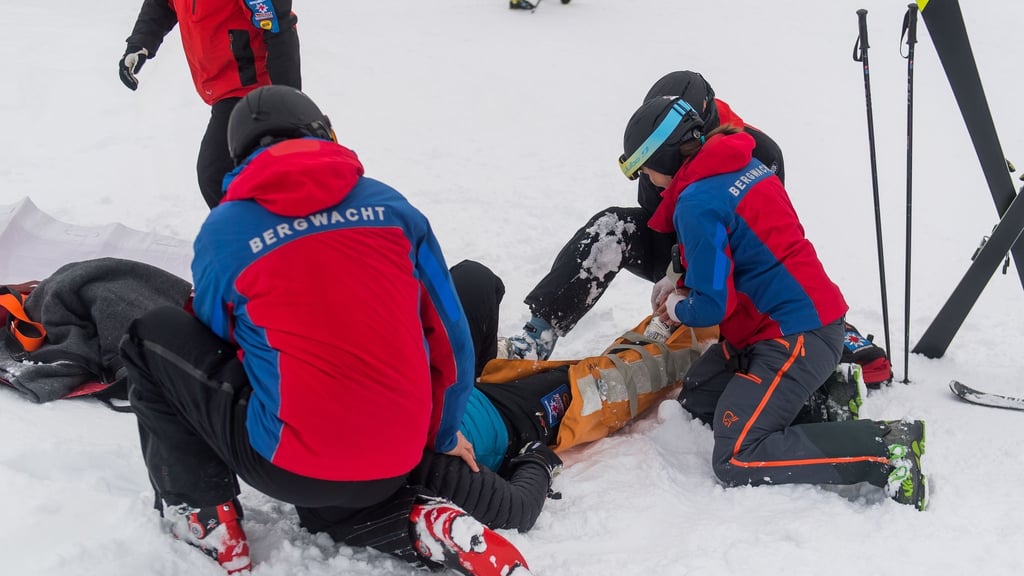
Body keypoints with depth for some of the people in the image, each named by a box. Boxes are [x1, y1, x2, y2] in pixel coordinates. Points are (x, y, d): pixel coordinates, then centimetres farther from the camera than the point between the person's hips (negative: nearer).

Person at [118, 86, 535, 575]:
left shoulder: (223, 230, 1)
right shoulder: (388, 204, 7)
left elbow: (214, 340, 15)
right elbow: (449, 332, 10)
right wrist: (442, 436, 24)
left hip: (293, 466, -4)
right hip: (400, 461, 4)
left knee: (154, 336, 15)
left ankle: (205, 519, 15)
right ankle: (417, 523, 10)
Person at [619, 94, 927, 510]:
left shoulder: (696, 204, -19)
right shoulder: (744, 164, 10)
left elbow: (712, 307, -19)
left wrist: (677, 308, 3)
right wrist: (682, 288, 14)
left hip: (795, 337, -10)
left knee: (735, 462, -14)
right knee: (695, 398, 19)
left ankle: (884, 447, -13)